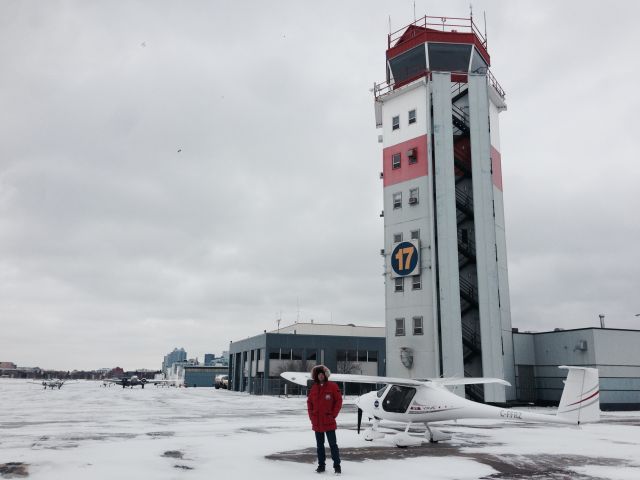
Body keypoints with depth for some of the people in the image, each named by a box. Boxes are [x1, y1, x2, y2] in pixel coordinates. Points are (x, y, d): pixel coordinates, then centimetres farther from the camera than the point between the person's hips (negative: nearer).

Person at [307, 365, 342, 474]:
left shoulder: (332, 386, -5)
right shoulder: (314, 388, 7)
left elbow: (339, 400, -4)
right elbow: (309, 402, 15)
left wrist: (333, 415, -8)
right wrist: (311, 415, 4)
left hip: (329, 421, -4)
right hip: (316, 422, 4)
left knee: (333, 444, -1)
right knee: (320, 445, 12)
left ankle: (337, 465, 6)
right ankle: (321, 465, 21)